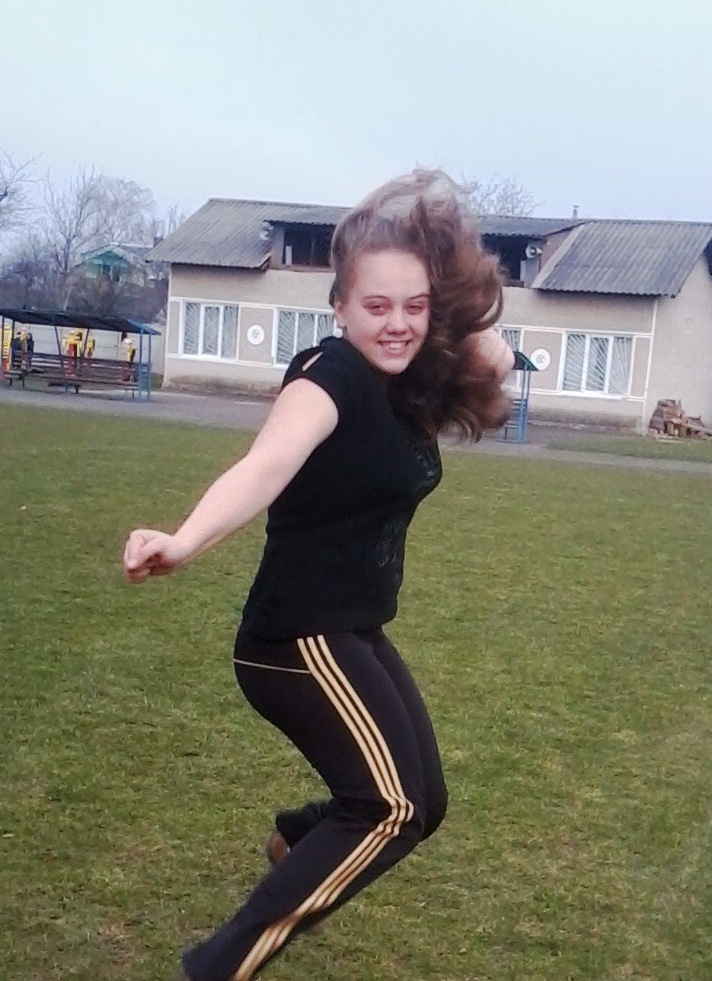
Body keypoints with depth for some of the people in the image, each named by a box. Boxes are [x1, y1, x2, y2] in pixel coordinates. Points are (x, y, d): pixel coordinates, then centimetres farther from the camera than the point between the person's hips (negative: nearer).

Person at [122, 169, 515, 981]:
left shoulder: (410, 381, 2)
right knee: (389, 809, -17)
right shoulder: (329, 379, -21)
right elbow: (266, 465, -39)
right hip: (298, 634, -9)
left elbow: (494, 356, 14)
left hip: (356, 632, 9)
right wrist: (184, 542, -58)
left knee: (420, 806, 15)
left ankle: (295, 839, 44)